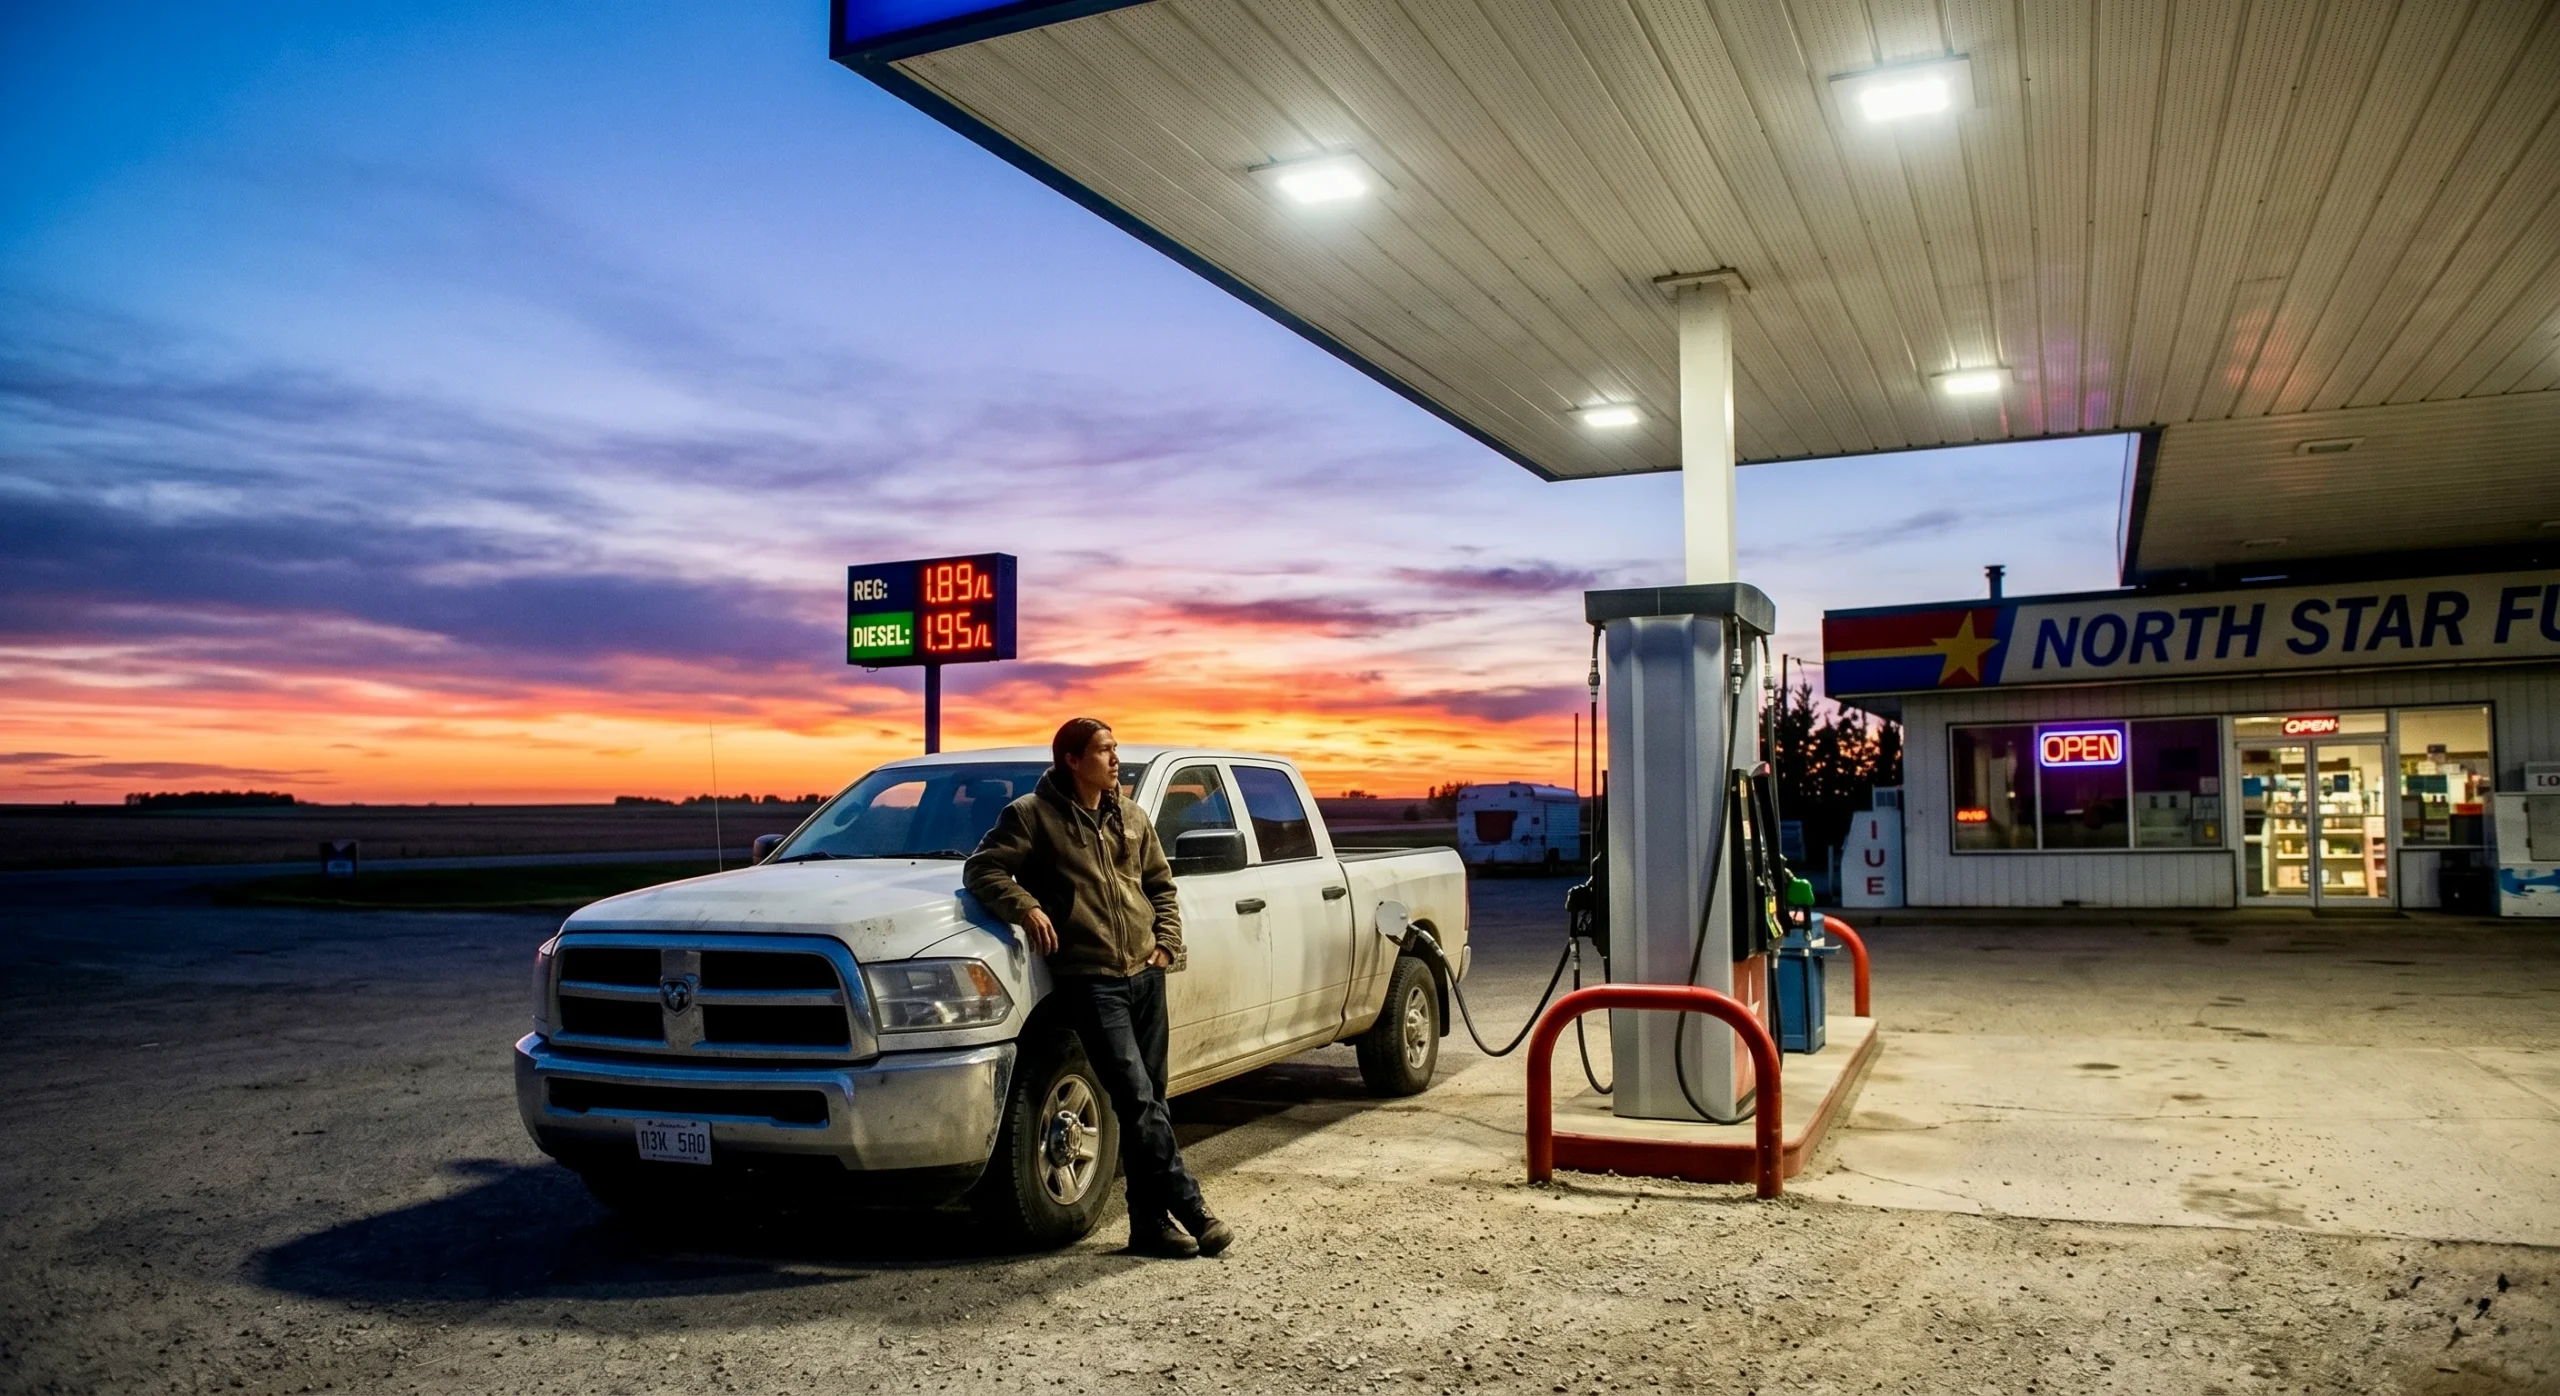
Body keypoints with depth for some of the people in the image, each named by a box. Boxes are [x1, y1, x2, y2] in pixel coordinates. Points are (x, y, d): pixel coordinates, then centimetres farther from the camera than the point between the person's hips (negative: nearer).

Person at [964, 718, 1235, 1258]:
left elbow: (1161, 885, 23)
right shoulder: (1031, 815, -1)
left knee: (1148, 1102, 8)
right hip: (1089, 979, -6)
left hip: (1144, 975, 6)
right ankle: (1190, 1207, -7)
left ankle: (1150, 1222, 14)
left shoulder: (1131, 819, 16)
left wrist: (1167, 943, 9)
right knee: (1137, 1098, -14)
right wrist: (1024, 906, -20)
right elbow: (982, 869, -5)